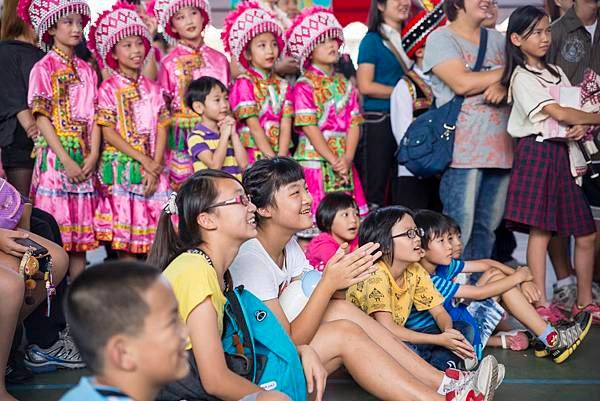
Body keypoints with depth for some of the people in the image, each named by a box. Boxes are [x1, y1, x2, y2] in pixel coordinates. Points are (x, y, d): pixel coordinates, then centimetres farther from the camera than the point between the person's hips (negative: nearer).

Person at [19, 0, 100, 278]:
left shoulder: (86, 70, 13)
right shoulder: (43, 68, -2)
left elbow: (94, 117, 9)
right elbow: (42, 118, -8)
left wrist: (93, 155, -6)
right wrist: (66, 160, -15)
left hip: (84, 159, 5)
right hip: (55, 157, -5)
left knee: (82, 229, 6)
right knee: (54, 233, -6)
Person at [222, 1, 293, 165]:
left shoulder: (283, 86, 12)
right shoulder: (244, 83, -2)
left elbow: (286, 126, 3)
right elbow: (254, 126, -9)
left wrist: (281, 159, -11)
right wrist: (272, 159, -15)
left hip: (281, 156, 4)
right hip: (254, 156, -4)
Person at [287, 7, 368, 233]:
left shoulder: (345, 84, 13)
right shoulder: (305, 86, -3)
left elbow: (354, 124, 6)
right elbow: (309, 128, -10)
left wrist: (347, 158, -9)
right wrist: (333, 160, -15)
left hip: (344, 163, 5)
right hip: (315, 161, -5)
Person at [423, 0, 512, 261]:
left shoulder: (497, 39, 19)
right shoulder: (441, 39, 0)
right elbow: (462, 83, -13)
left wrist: (504, 86, -11)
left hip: (499, 147, 6)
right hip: (463, 149, -6)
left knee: (488, 226, 10)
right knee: (459, 228, -8)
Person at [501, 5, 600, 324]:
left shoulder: (556, 72, 19)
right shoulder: (522, 77, -6)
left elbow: (574, 109, 15)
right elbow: (558, 113, -13)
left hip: (564, 153, 7)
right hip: (539, 152, -7)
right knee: (540, 230, -7)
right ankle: (541, 305, -1)